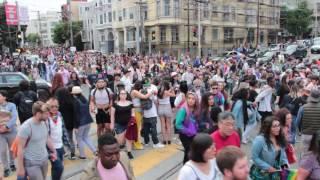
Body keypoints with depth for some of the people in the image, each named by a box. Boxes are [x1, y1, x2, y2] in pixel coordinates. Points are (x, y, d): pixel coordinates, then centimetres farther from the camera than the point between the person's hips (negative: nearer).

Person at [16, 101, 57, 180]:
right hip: (32, 163, -6)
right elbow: (20, 148, -17)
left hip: (44, 160, 6)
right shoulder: (26, 127, -22)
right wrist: (20, 168, -13)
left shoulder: (44, 123, -2)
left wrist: (53, 151, 20)